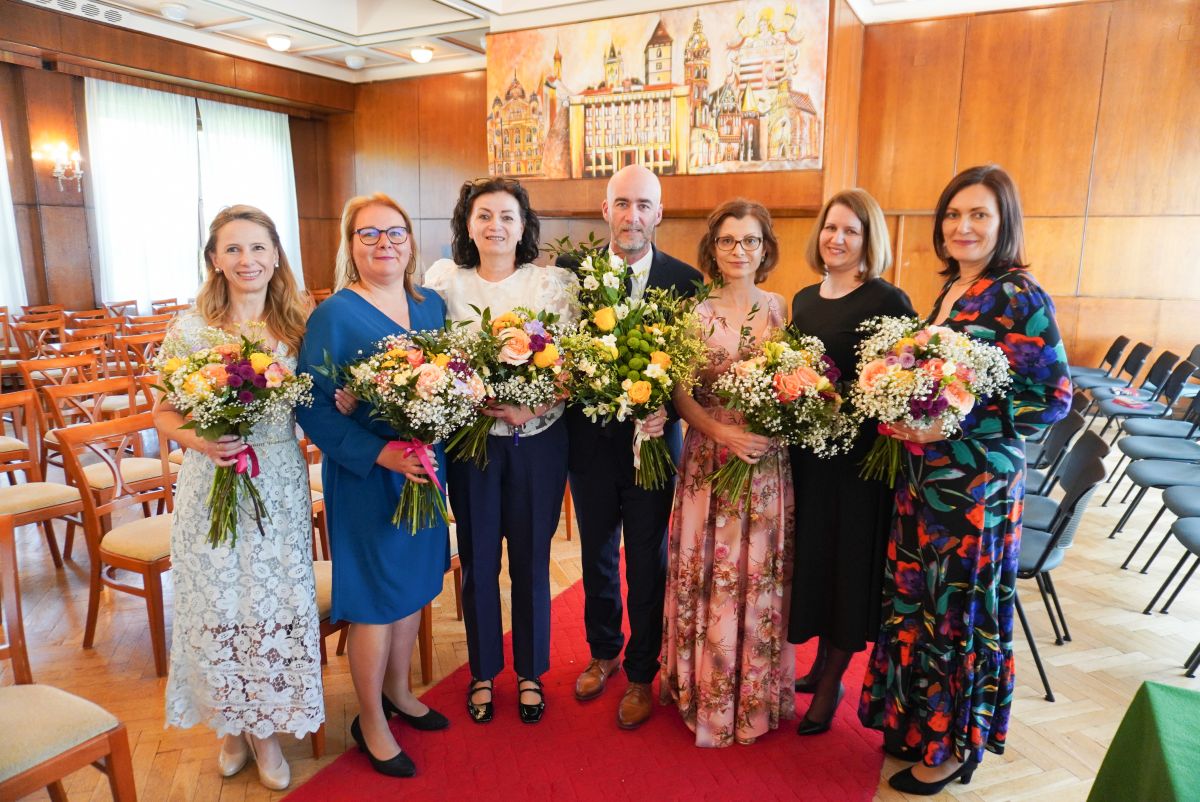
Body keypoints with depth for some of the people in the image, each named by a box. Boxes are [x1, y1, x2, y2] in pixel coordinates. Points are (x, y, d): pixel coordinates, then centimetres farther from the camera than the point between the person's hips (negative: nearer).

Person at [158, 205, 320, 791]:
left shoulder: (297, 325, 1)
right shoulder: (190, 329, -4)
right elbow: (164, 413, 0)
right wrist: (198, 441, -19)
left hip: (280, 485, 1)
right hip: (212, 485, -1)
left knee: (276, 606, 7)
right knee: (219, 608, 9)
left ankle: (265, 728, 30)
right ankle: (232, 724, 34)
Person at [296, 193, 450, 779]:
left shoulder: (432, 305, 5)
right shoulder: (333, 316, -12)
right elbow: (314, 407, -15)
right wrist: (382, 454, -25)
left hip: (425, 468, 6)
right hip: (366, 478, -6)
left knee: (415, 581, 18)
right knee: (376, 596, 6)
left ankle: (398, 691, 41)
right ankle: (371, 721, 28)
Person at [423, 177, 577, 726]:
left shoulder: (553, 282, -3)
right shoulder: (444, 280, 1)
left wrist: (531, 409, -23)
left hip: (538, 440, 0)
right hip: (470, 439, 1)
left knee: (531, 560, 11)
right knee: (478, 561, 12)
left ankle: (530, 671, 32)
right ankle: (483, 672, 33)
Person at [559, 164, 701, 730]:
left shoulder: (685, 280, -8)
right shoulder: (572, 271, -3)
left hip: (652, 442, -2)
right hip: (589, 439, 2)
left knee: (648, 563, 13)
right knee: (597, 555, 20)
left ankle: (641, 674, 35)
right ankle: (603, 652, 45)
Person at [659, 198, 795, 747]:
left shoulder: (779, 309, 5)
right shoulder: (695, 314, -1)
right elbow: (680, 394, -4)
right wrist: (723, 432, -18)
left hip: (768, 462, 1)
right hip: (709, 459, -1)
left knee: (761, 573, 9)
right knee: (708, 572, 5)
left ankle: (758, 691, 29)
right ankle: (707, 691, 24)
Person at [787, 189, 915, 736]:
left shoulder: (888, 302, -10)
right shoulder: (803, 300, 10)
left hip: (859, 455, -6)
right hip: (805, 450, 6)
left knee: (848, 561, 6)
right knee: (811, 554, 15)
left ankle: (830, 685, 23)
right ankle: (822, 662, 35)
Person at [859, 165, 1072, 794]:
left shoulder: (1020, 297, -13)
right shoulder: (949, 291, 9)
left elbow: (1054, 397, -15)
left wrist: (957, 424, -22)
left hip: (976, 480, -7)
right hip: (924, 476, 7)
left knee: (959, 607, 7)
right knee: (916, 599, 16)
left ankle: (953, 745, 28)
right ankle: (918, 720, 36)